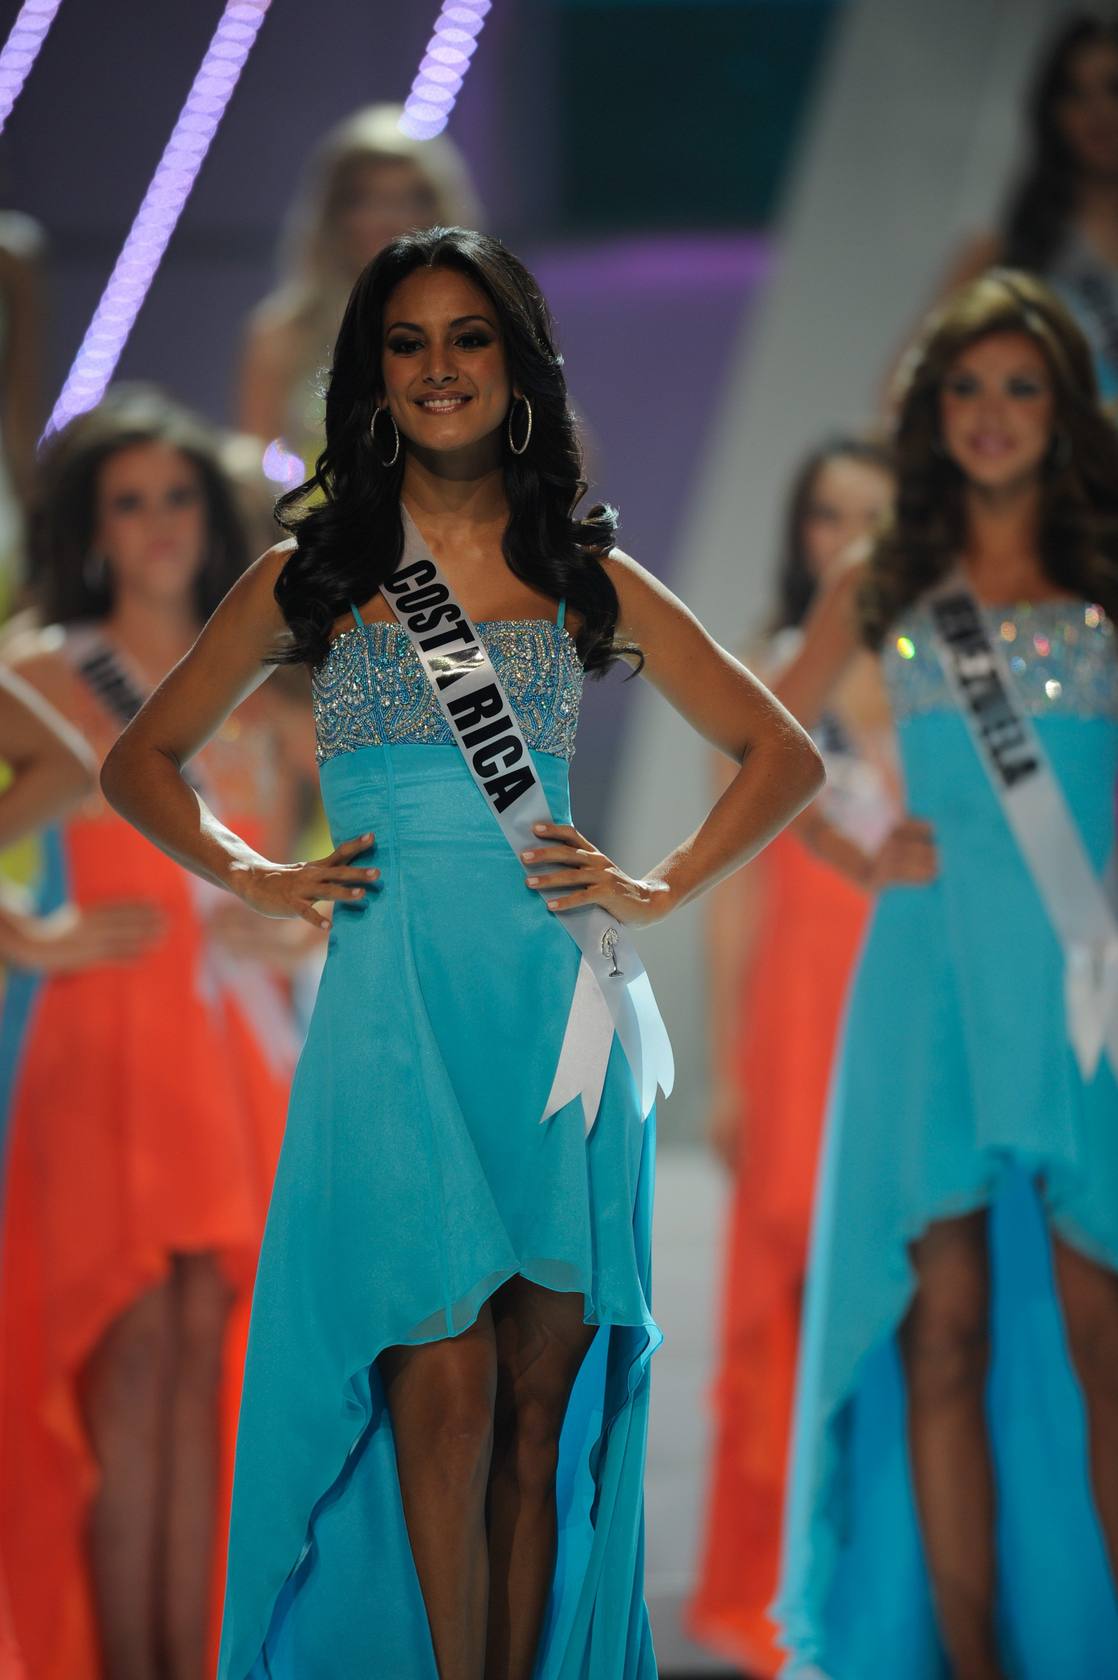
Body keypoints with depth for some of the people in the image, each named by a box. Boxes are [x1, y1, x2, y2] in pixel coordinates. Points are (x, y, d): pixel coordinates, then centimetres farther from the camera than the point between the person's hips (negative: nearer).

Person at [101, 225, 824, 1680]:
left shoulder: (588, 578, 12)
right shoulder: (310, 575, 10)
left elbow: (784, 754, 17)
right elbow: (142, 763, 18)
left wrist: (661, 889, 6)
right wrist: (253, 878, 5)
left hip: (559, 1000, 1)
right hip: (394, 1004, -1)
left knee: (539, 1403, 2)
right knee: (445, 1385, -11)